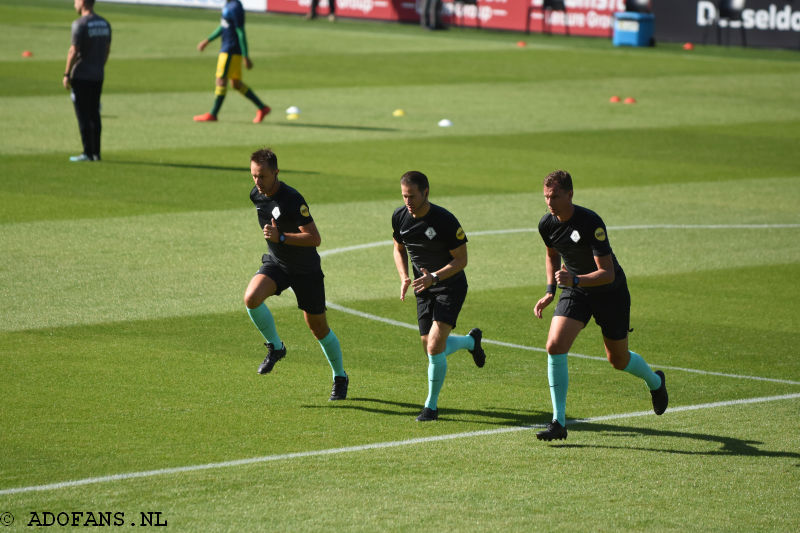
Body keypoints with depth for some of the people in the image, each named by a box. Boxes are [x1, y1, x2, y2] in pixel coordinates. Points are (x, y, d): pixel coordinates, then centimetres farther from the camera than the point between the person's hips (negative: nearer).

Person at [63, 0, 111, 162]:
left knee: (83, 115, -3)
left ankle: (87, 153, -4)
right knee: (94, 115, 11)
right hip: (98, 76, 7)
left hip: (81, 76, -7)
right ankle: (96, 153, 12)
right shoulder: (104, 23, 8)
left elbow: (74, 51, -17)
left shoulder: (80, 24, -14)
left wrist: (66, 74, -11)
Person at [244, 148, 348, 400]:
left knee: (318, 327, 5)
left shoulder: (292, 200, -26)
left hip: (306, 270, -5)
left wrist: (280, 238, -35)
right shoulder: (256, 195, -3)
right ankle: (275, 346, -1)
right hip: (275, 263, 5)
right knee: (251, 297, -24)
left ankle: (340, 377, 27)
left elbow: (315, 238, -28)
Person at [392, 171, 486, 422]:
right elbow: (399, 249, 12)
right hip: (424, 289, 6)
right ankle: (471, 340, 42)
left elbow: (461, 259, -16)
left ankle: (431, 405, -1)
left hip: (451, 286, -6)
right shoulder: (399, 217, -6)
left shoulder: (445, 220, -23)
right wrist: (404, 277, -5)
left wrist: (434, 277, -29)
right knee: (430, 347, 10)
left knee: (435, 347, -17)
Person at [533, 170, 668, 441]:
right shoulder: (547, 224, -9)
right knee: (555, 346, -18)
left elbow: (607, 273, -30)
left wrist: (574, 280, -44)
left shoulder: (590, 223, -29)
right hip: (575, 290, 4)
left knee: (618, 360, 10)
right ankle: (559, 422, -14)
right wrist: (550, 291, 6)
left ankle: (655, 382, 47)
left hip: (610, 293, -4)